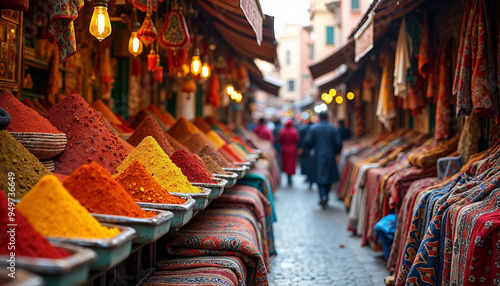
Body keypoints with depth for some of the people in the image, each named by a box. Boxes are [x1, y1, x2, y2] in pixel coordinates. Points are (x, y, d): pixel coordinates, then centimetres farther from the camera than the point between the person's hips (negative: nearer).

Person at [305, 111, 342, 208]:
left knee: (319, 177, 2)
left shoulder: (313, 128, -4)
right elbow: (338, 144, -5)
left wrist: (312, 149, 14)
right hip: (330, 157, 1)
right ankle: (325, 197, 19)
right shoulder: (334, 129, -1)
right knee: (329, 178, 14)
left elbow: (308, 142, -7)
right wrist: (335, 153, 14)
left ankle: (323, 196, -18)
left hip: (318, 157, -1)